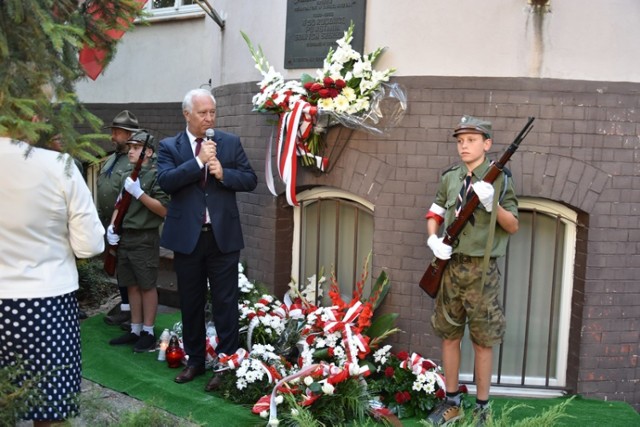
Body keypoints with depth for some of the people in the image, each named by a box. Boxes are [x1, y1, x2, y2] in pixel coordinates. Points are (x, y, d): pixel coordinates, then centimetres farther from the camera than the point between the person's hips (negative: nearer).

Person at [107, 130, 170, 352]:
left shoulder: (155, 175, -9)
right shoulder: (125, 176, 13)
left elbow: (163, 210, -15)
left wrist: (139, 193, -20)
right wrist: (112, 226, 5)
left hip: (145, 238, -7)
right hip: (124, 237, 7)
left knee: (147, 286, 1)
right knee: (131, 285, 13)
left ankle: (148, 333, 12)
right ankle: (135, 330, 23)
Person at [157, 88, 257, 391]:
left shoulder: (231, 143, 4)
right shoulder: (169, 146, 2)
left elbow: (250, 180, 1)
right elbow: (165, 181, -13)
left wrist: (224, 173, -15)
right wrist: (199, 161, -20)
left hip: (223, 236, -1)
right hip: (186, 237, 1)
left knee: (225, 303, 3)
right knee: (191, 303, 14)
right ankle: (195, 360, 30)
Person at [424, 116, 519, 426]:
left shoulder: (499, 179, -3)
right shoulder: (449, 178, 8)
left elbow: (513, 227, -4)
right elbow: (434, 216, 13)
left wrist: (492, 204, -21)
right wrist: (433, 239, -7)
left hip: (482, 270, -4)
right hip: (450, 267, 4)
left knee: (482, 341, 4)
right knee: (449, 336, 11)